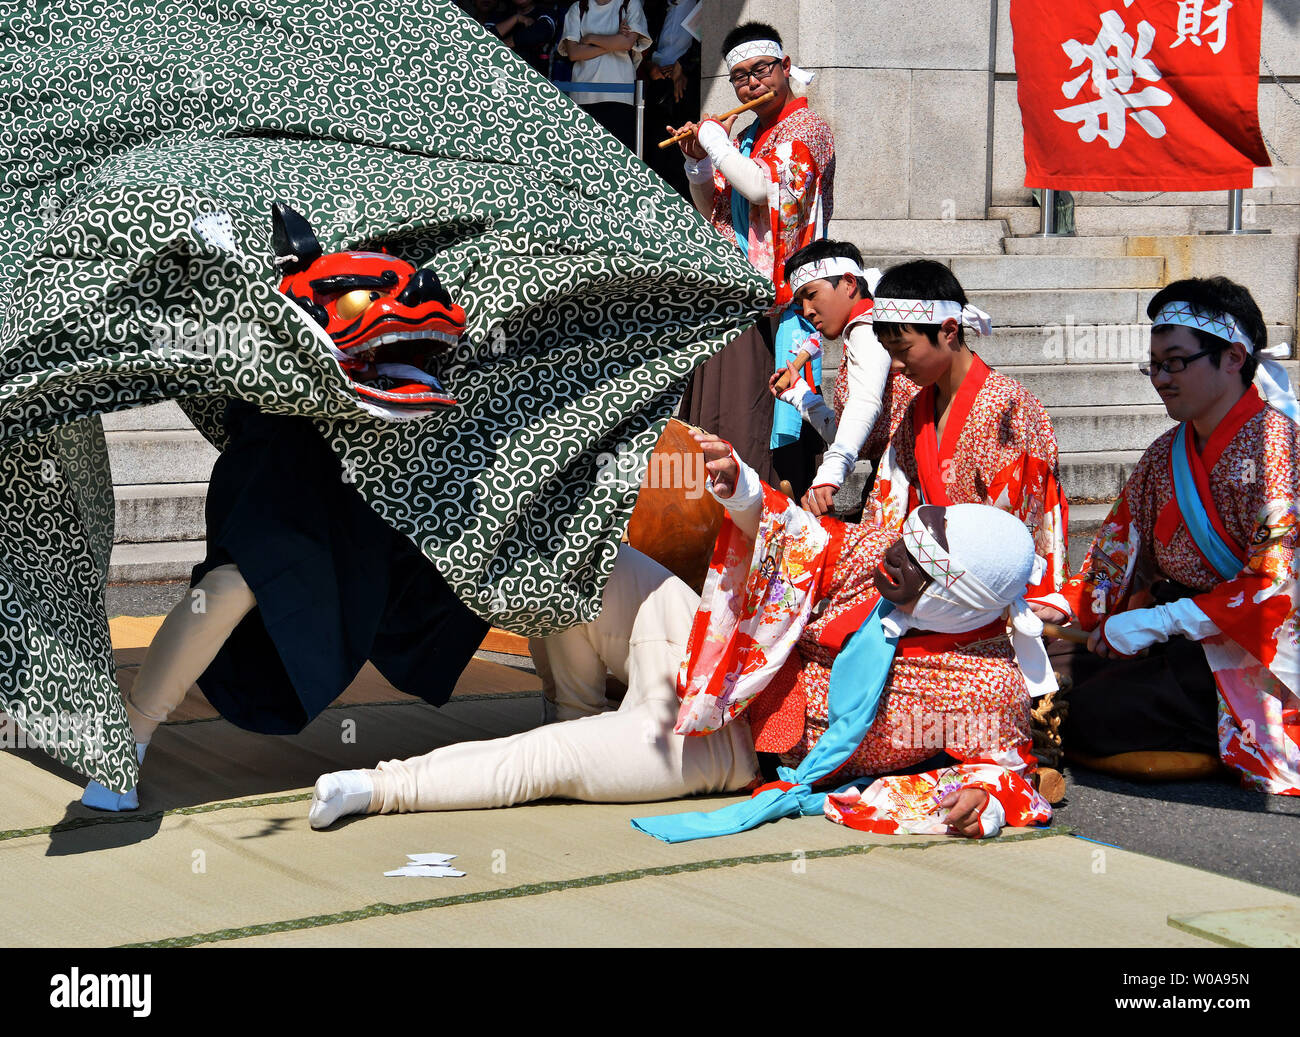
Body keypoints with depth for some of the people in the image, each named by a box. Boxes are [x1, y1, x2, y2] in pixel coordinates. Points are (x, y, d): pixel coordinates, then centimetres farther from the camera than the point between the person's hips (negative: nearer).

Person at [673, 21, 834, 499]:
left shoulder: (805, 128, -5)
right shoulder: (747, 137, 20)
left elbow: (764, 188, -21)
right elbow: (712, 210, 24)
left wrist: (715, 141, -9)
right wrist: (697, 161, 7)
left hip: (778, 298, -8)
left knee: (761, 417, -12)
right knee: (723, 414, 7)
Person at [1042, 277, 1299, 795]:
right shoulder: (1168, 453, 12)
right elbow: (1119, 548, 13)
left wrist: (1156, 623, -21)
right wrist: (1066, 603, -7)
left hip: (1254, 656, -8)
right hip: (1180, 635, 8)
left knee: (1091, 717, -21)